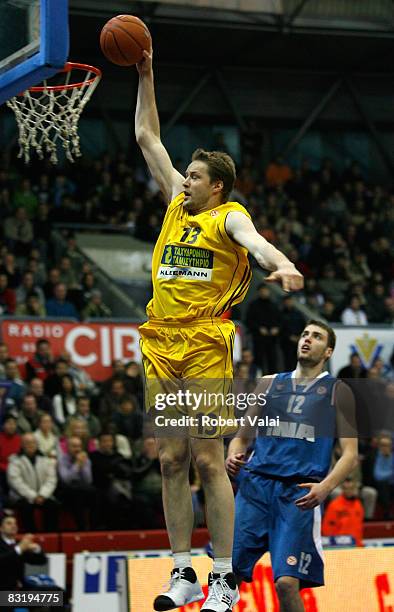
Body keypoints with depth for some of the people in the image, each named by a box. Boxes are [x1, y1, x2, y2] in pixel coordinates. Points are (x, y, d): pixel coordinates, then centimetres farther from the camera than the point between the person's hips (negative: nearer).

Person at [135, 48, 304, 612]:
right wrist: (145, 75, 18)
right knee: (172, 462, 6)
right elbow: (147, 137, 22)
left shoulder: (229, 216, 0)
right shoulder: (176, 204, 17)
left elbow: (252, 238, -24)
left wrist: (281, 263, -46)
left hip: (206, 344, -6)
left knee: (208, 460, -7)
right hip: (160, 346, 6)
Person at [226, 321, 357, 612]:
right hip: (256, 484, 3)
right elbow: (242, 437, 22)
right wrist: (233, 457, -2)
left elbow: (350, 454, 4)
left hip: (299, 493, -3)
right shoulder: (269, 384, 19)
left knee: (287, 582, -15)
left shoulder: (337, 391, 10)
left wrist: (325, 486, -16)